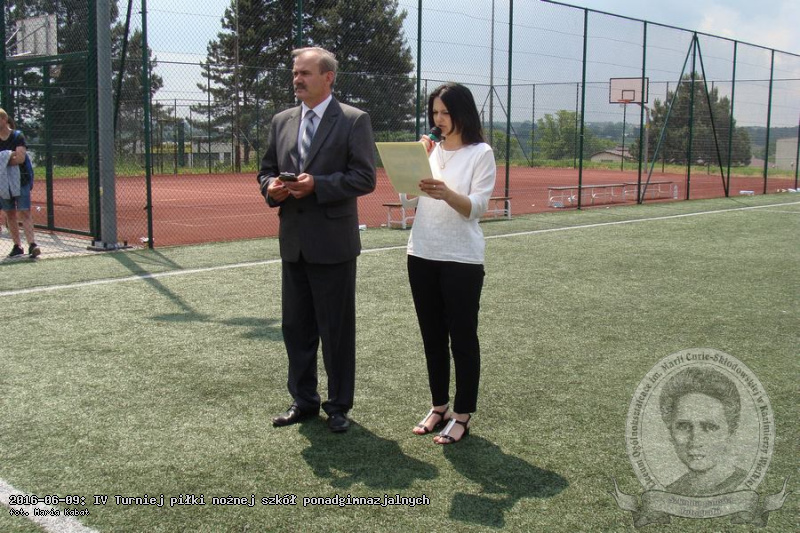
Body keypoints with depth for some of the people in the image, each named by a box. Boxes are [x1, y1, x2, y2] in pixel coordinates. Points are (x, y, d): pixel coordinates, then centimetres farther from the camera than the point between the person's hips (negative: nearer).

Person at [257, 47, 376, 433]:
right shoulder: (282, 122, 12)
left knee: (337, 329, 4)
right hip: (293, 242, 6)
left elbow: (364, 178, -12)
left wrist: (317, 184, -21)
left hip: (333, 242, -6)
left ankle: (338, 405, 18)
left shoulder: (354, 121, -5)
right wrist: (271, 188, -6)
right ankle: (303, 400, 27)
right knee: (296, 326, 13)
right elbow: (266, 169, 17)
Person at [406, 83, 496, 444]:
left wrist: (447, 193, -31)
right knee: (432, 336, 12)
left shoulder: (481, 153, -4)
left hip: (461, 259, -5)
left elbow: (477, 207, -14)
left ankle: (462, 414, 13)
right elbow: (409, 200, 9)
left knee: (462, 337, 2)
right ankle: (439, 407, 25)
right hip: (421, 255, 5)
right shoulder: (430, 150, 10)